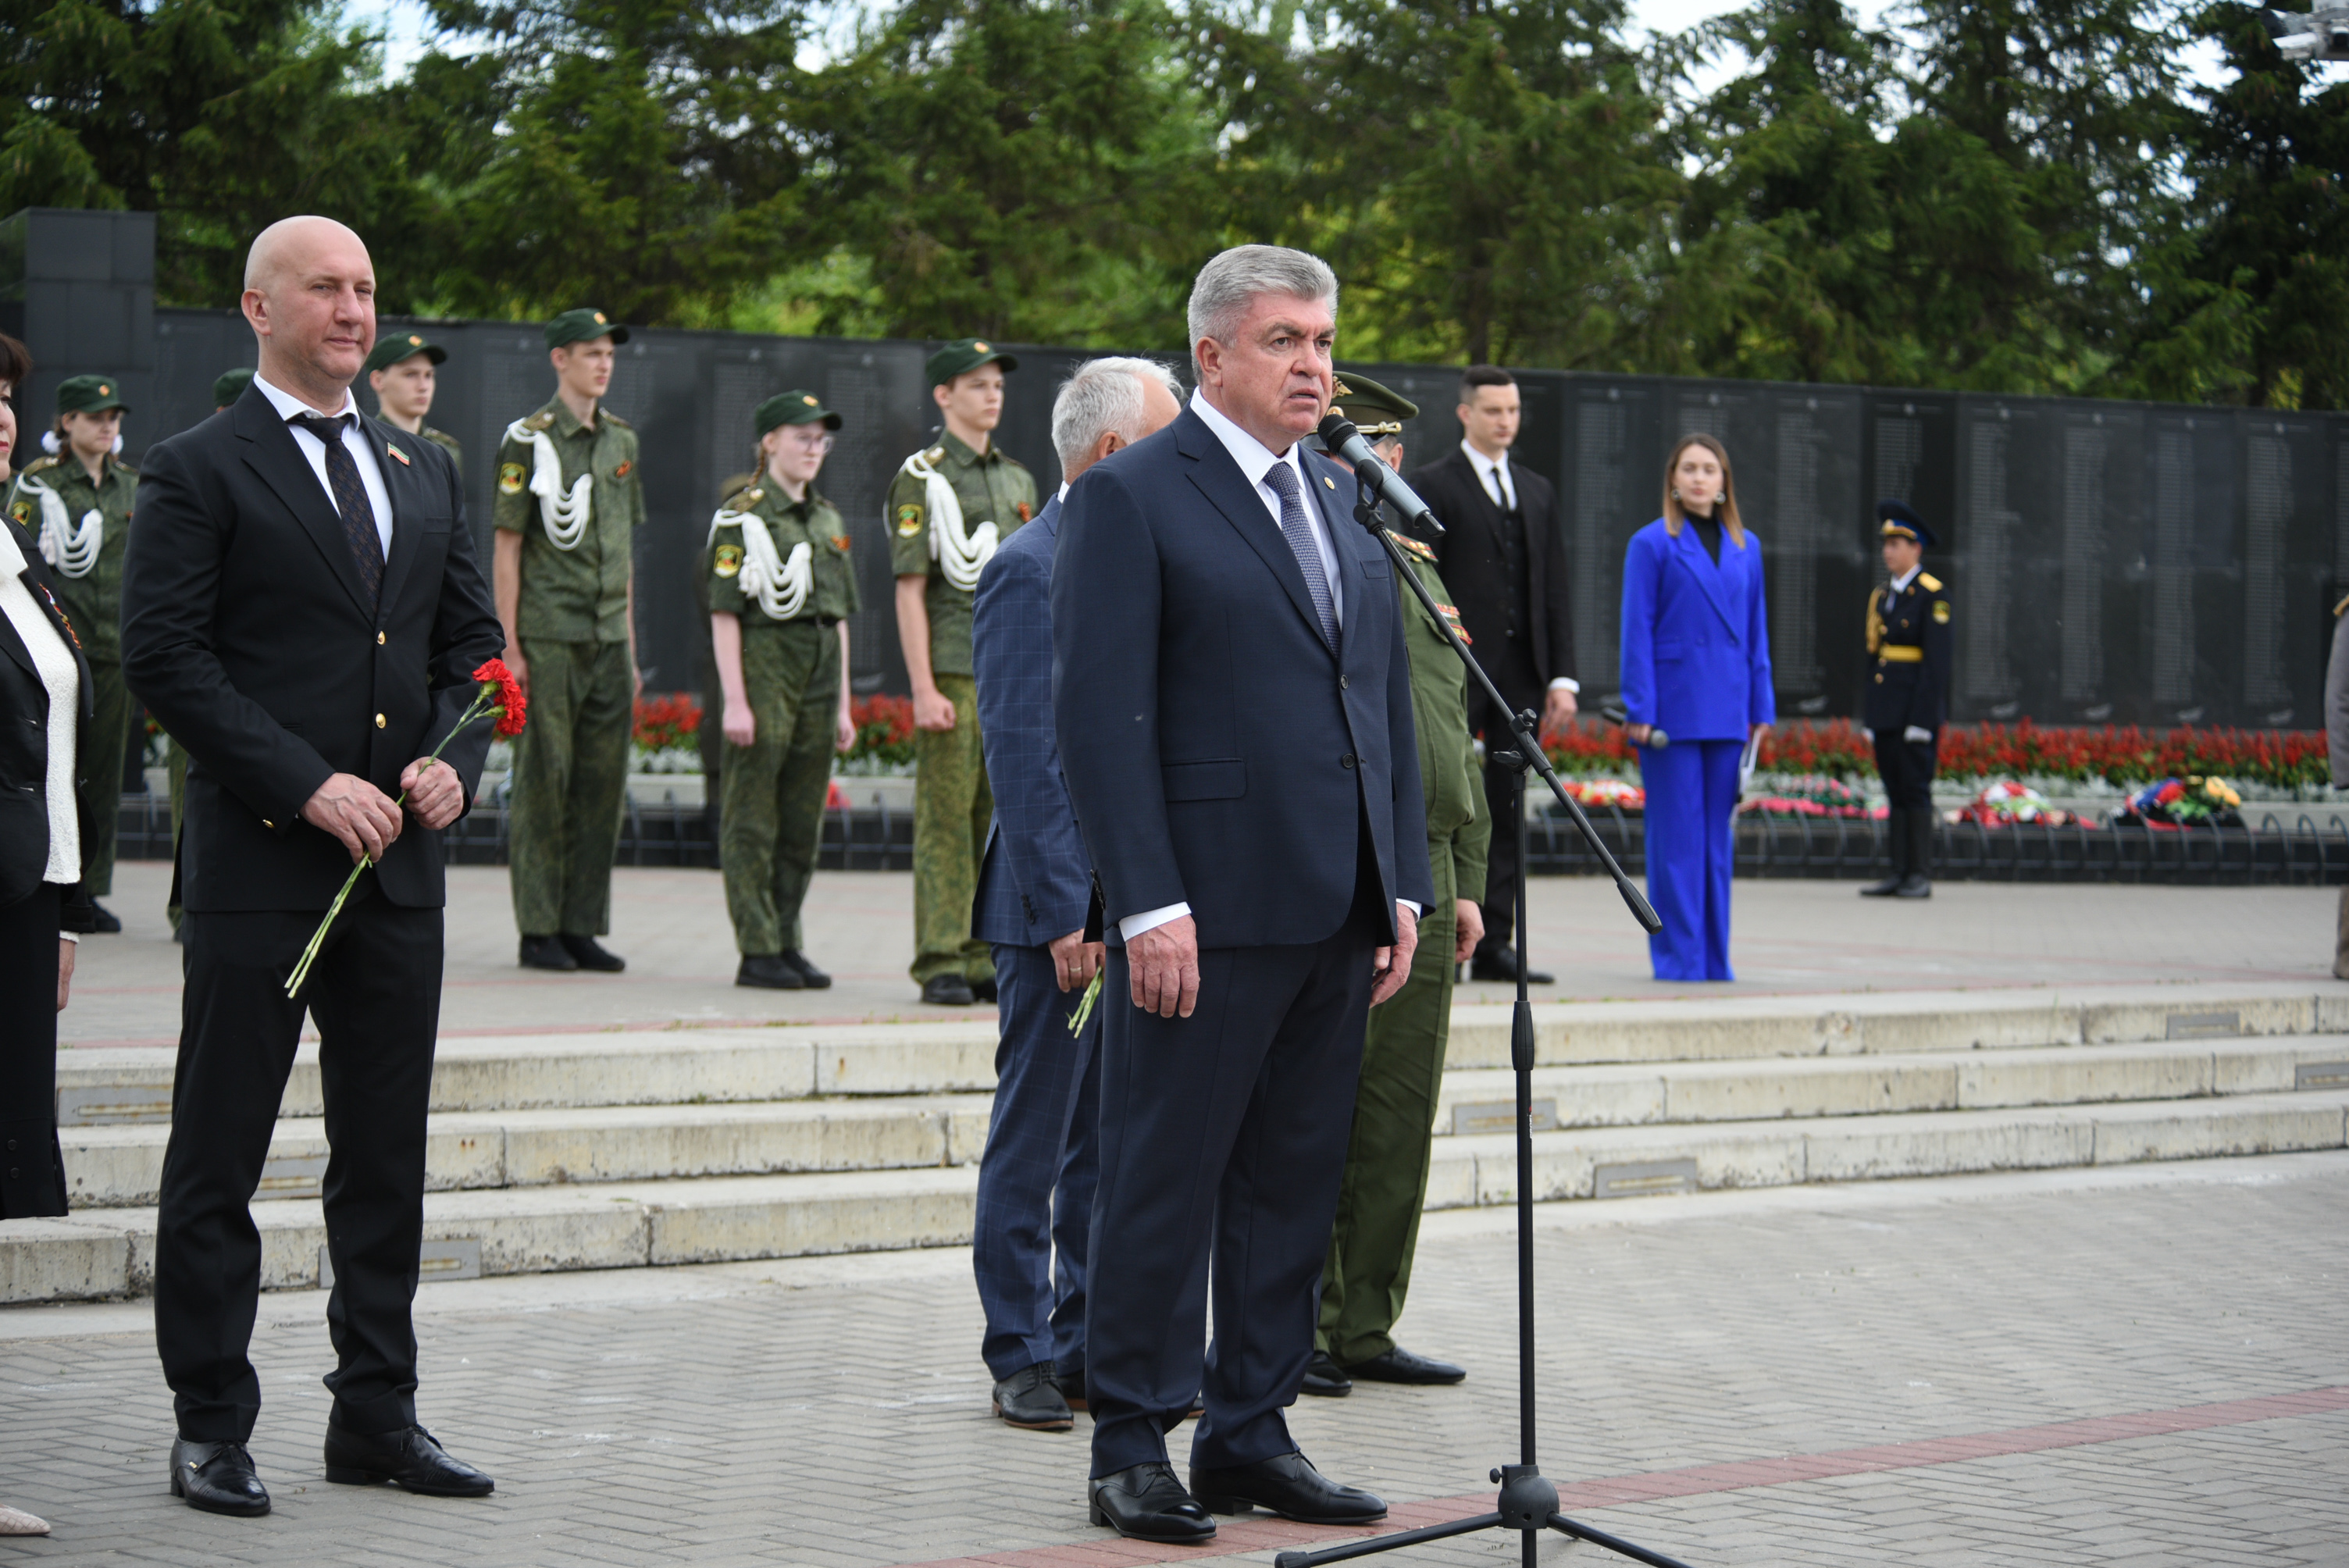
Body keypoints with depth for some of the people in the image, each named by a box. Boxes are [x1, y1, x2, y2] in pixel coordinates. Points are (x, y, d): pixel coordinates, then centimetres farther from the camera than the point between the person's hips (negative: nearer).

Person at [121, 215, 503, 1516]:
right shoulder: (198, 471, -3)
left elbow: (468, 639, 18)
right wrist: (307, 786, -16)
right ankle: (210, 1428, 9)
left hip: (399, 863, 6)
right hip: (259, 863, -6)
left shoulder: (425, 472, 16)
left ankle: (376, 1415, 20)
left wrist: (454, 759, -2)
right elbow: (162, 654, -11)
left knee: (388, 1153, 10)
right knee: (219, 1154, 1)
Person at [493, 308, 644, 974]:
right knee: (542, 783, -3)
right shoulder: (528, 440, -5)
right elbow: (506, 550, -6)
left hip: (609, 643, 6)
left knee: (602, 786, 5)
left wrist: (630, 649, 16)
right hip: (549, 640, -6)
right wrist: (510, 648, -12)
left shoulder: (621, 440, 14)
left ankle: (583, 928, 11)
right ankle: (538, 932, 2)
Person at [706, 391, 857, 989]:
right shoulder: (741, 515, -4)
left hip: (819, 672, 6)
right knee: (752, 821, -3)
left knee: (803, 821, 8)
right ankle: (758, 952, -1)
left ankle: (788, 945, 14)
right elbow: (724, 614, -9)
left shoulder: (828, 519, 16)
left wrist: (843, 704, 15)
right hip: (763, 668, -6)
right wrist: (734, 700, -15)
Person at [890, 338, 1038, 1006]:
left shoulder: (1019, 479, 17)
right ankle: (941, 963, -3)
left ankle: (983, 959, 11)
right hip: (952, 672, -6)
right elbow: (910, 589, -9)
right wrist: (923, 689, -15)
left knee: (1000, 820, 6)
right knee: (946, 820, -6)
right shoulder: (920, 479, -4)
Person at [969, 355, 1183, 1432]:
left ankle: (1088, 1343, 20)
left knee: (1107, 1144, 12)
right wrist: (1066, 916, -20)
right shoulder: (1031, 570, -13)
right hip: (1061, 909, -8)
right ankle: (1022, 1358, 9)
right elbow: (1022, 759, -17)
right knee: (1034, 1142, 1)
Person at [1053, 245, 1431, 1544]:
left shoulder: (1342, 506, 17)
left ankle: (1249, 1435, 20)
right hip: (1206, 913, -7)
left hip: (1335, 918, 7)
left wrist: (1403, 888, 11)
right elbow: (1100, 715, -12)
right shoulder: (1129, 498, -6)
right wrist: (1148, 905, -18)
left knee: (1294, 1187, 11)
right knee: (1162, 1189, 0)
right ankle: (1131, 1450, 9)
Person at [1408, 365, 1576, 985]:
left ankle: (1494, 946, 8)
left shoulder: (1537, 492, 18)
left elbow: (1555, 592, 15)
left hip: (1522, 673, 5)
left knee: (1508, 812, 5)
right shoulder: (1432, 486, 0)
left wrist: (1562, 677, 6)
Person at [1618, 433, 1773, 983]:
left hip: (1727, 713, 4)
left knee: (1717, 835, 7)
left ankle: (1714, 958, 13)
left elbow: (1756, 631, 15)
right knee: (1676, 835, -3)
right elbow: (1637, 629, -4)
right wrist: (1640, 709, -10)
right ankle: (1677, 957, 2)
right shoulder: (1652, 544, -1)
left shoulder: (1744, 547, 13)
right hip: (1673, 707, -4)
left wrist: (1761, 707, 9)